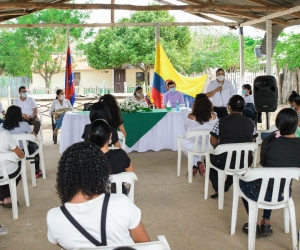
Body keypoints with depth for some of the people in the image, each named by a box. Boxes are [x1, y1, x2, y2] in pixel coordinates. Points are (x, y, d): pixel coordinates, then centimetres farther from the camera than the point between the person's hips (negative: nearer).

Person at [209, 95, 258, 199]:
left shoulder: (221, 122, -11)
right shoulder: (250, 122, -1)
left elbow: (213, 142, -5)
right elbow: (252, 141, 11)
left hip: (225, 162, -3)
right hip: (246, 162, 3)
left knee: (209, 158, 29)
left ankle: (218, 189, 20)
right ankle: (226, 187, 40)